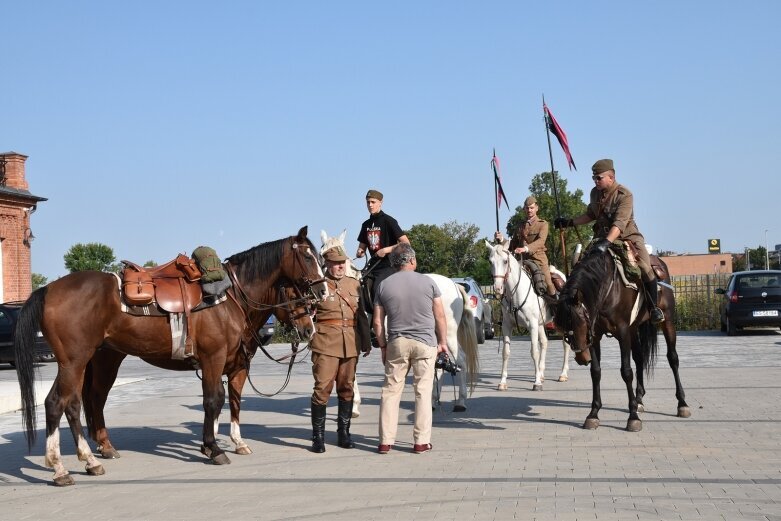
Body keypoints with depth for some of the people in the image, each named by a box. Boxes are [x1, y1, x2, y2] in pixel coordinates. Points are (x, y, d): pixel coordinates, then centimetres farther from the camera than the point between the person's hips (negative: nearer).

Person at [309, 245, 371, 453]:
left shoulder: (354, 285, 14)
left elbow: (362, 316, 18)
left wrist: (366, 342, 16)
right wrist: (309, 337, -18)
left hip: (351, 345, 5)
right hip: (325, 344, -5)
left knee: (347, 389, 10)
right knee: (322, 388, -6)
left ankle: (344, 434, 20)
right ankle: (318, 436, 2)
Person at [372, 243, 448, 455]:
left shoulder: (384, 285, 1)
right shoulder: (428, 282, -1)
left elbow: (377, 322, 1)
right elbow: (440, 316, 1)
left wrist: (383, 346, 12)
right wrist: (443, 342, 11)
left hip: (396, 343, 1)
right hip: (425, 343, -1)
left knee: (391, 390, 8)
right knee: (423, 391, 3)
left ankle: (385, 441, 8)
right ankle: (422, 441, 4)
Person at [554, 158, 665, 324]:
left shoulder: (624, 195, -18)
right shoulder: (595, 193, 2)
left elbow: (620, 223, -30)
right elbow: (590, 215, 19)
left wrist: (607, 242, -43)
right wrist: (569, 222, 9)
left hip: (627, 236, -5)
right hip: (602, 236, 5)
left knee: (646, 269, -20)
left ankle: (654, 307, -4)